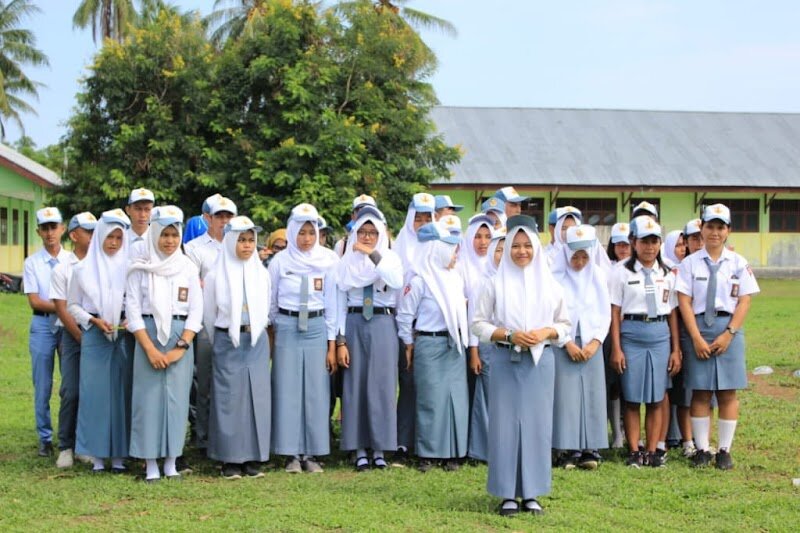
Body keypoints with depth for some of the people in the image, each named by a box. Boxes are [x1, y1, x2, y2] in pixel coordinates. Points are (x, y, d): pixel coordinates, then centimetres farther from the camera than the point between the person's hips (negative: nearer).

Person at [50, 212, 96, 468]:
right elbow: (62, 310, -1)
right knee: (71, 392, -4)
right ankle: (66, 447, 6)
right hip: (73, 335, -1)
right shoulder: (62, 270, 3)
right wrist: (82, 338, -7)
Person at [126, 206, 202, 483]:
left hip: (181, 338, 1)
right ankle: (151, 464, 2)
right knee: (149, 397, -3)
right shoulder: (140, 268, 2)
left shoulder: (189, 268, 7)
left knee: (177, 397, 1)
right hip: (148, 336, -1)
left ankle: (171, 462, 9)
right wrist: (150, 349, -10)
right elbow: (132, 310, -2)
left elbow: (196, 312, 4)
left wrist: (180, 348, -7)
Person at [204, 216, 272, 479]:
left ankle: (253, 458, 7)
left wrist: (255, 332, 13)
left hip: (257, 342, 3)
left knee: (257, 397, 1)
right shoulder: (216, 275, -2)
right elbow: (209, 314, 5)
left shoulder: (261, 274, 7)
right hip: (227, 342, -3)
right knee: (229, 398, -3)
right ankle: (230, 460, 2)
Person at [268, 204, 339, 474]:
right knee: (288, 390, 0)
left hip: (317, 328, 0)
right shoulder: (280, 261, 0)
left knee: (316, 390, 1)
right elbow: (271, 302, 9)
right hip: (287, 327, 0)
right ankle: (292, 454, 6)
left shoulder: (328, 261, 1)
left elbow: (332, 303, 2)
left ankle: (311, 453, 8)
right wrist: (275, 329, 13)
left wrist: (332, 345, 0)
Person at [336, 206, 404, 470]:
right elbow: (340, 302, 3)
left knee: (382, 385, 1)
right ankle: (360, 450, 8)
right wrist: (340, 341, -3)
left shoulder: (390, 258, 5)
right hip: (354, 324, 0)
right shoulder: (347, 262, 6)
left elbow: (397, 281, -18)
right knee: (355, 385, 2)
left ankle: (379, 448, 9)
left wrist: (373, 254, -23)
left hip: (383, 325, 0)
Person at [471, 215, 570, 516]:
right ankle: (508, 493, 5)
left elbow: (565, 324, 11)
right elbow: (478, 323, 0)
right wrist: (509, 335, -13)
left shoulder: (549, 284, 6)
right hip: (505, 360, -2)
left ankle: (531, 493, 11)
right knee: (505, 423, -2)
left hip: (540, 361, 2)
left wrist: (546, 333, -9)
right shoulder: (495, 284, 1)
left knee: (536, 423, 3)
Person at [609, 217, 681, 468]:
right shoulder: (623, 273, 1)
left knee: (656, 399, 4)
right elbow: (615, 312, -1)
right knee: (632, 398, 1)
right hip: (632, 335, -3)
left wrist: (676, 350, 9)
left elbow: (673, 314, 12)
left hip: (660, 336, 3)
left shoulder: (667, 275, 11)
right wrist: (616, 348, -6)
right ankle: (634, 452, 8)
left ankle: (652, 451, 11)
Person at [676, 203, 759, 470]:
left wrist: (728, 334, -10)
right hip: (698, 327, -1)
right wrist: (697, 338, -11)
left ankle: (724, 451, 11)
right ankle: (702, 450, 9)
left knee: (728, 393, 4)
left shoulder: (738, 263, 4)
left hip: (729, 330, 1)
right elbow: (684, 302, -3)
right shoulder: (690, 263, 1)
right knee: (700, 392, 3)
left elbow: (745, 301, 1)